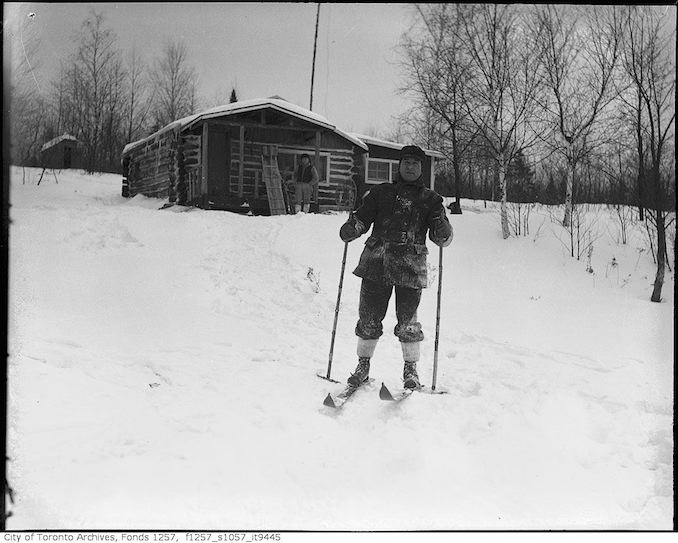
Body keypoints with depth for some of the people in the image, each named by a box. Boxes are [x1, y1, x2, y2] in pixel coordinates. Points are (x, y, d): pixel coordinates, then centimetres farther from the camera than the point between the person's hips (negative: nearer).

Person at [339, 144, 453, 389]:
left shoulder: (430, 199, 12)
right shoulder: (381, 192, 15)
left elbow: (443, 238, 8)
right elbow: (362, 218, 14)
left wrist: (441, 226, -15)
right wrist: (351, 229, -8)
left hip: (411, 267, -1)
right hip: (377, 262, 1)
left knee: (407, 321, -2)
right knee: (369, 318, 2)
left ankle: (410, 369, 14)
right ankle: (363, 365, 18)